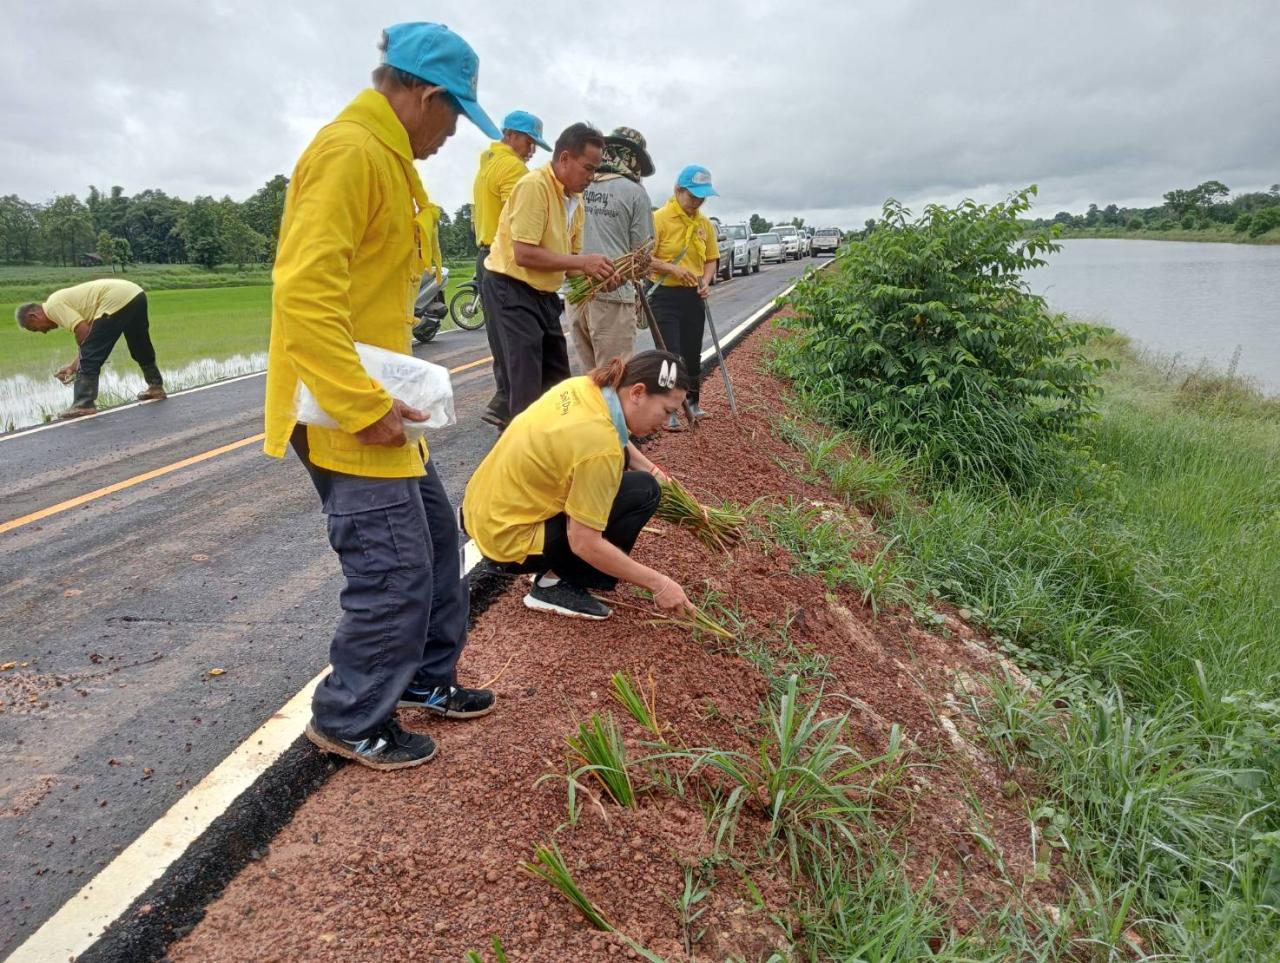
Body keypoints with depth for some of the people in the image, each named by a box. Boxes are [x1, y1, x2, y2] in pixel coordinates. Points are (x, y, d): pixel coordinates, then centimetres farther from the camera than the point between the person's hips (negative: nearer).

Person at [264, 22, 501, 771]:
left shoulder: (386, 157, 16)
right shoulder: (350, 152, -16)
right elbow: (304, 293, -25)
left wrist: (387, 391, 15)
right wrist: (363, 406, -24)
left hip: (379, 401, 10)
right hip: (347, 412, -10)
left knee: (435, 537, 18)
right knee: (396, 571, -3)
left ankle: (426, 680, 35)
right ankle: (350, 722, 18)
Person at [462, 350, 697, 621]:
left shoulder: (585, 386, -4)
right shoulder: (600, 446, -28)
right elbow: (584, 544, -24)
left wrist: (648, 467, 5)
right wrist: (658, 583, -16)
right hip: (508, 540, -9)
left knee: (618, 464, 15)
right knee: (642, 492, -11)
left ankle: (555, 567, 17)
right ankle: (555, 583, -3)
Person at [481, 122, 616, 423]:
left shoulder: (576, 198, 8)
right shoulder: (534, 185, -19)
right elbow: (525, 254, -26)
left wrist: (595, 272, -7)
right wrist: (582, 262, -24)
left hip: (544, 293, 9)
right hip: (510, 289, -9)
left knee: (557, 378, 16)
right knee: (527, 385, -11)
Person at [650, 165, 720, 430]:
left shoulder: (704, 223, 8)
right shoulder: (659, 219, -10)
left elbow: (711, 259, 15)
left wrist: (705, 282, -3)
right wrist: (673, 269, -22)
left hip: (694, 297, 6)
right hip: (665, 296, -5)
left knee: (692, 354, 13)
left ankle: (692, 403, 30)